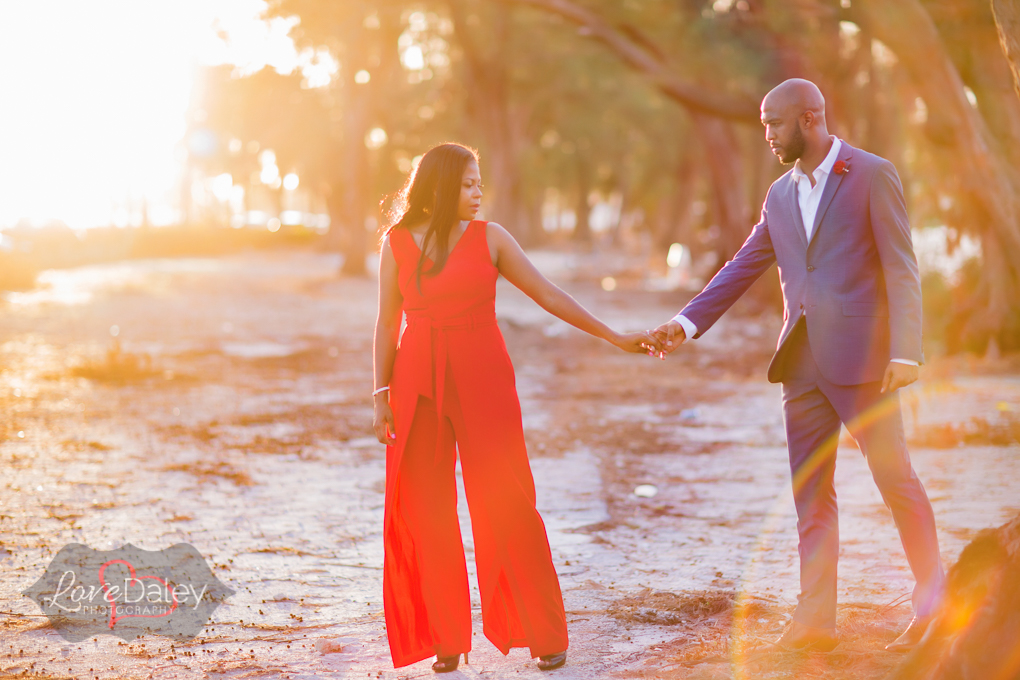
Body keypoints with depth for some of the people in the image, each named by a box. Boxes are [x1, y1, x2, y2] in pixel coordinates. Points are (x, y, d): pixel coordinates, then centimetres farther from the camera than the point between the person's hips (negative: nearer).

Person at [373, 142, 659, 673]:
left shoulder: (489, 237, 2)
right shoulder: (396, 242, 4)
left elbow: (548, 295, 5)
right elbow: (387, 323, 5)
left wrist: (615, 337, 2)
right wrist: (382, 398, -1)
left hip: (482, 380, -1)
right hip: (418, 384, 1)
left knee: (506, 507, -5)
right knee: (426, 512, 1)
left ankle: (545, 634, 6)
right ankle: (448, 638, 12)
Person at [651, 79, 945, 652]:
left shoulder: (872, 176, -4)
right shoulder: (781, 195, 15)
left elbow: (902, 271, -8)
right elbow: (743, 269, 15)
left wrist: (904, 352, -17)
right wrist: (688, 322, 2)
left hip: (860, 357, -6)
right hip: (802, 362, 6)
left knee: (895, 478, 0)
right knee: (812, 493, 6)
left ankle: (934, 600, 16)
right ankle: (816, 618, 10)